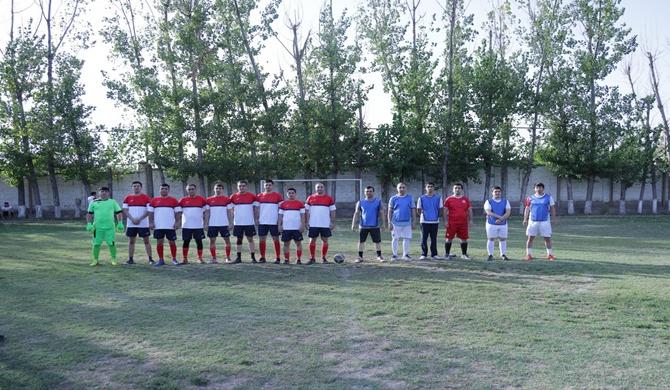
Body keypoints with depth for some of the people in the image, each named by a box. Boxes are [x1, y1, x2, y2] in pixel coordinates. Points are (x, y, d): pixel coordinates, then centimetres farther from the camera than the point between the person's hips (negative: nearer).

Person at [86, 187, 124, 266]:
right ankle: (95, 260, 18)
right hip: (97, 227, 1)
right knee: (96, 244, 5)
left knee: (111, 244, -1)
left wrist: (120, 223, -1)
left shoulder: (113, 202, 8)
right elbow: (89, 214, 12)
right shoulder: (94, 202, 8)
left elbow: (119, 213, 9)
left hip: (110, 227, -1)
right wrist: (89, 224, 1)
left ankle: (114, 259, 13)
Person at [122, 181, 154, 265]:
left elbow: (149, 211, -5)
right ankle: (130, 259, 12)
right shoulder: (127, 198, 8)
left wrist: (139, 219, -13)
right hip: (130, 224, 3)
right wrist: (132, 219, -10)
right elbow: (125, 210, 4)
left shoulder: (146, 197, 0)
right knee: (131, 241, 6)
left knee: (146, 241, 0)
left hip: (143, 224, -2)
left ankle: (150, 259, 3)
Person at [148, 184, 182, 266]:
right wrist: (151, 222, 0)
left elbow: (178, 212, 4)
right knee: (159, 242, 3)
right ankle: (161, 260, 12)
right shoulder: (154, 200, 9)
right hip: (158, 226, 1)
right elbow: (150, 212, 9)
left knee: (172, 242, 2)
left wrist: (177, 222, -5)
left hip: (170, 226, -1)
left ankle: (174, 259, 13)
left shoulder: (174, 200, 5)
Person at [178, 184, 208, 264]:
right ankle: (185, 259, 10)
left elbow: (206, 211, 7)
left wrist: (205, 223, 1)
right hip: (186, 225, 0)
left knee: (199, 241, 4)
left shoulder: (202, 199, 3)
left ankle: (200, 258, 12)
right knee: (185, 242, 3)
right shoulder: (183, 200, 4)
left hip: (198, 225, 0)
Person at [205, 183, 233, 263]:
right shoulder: (209, 200, 6)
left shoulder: (227, 199, 2)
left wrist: (230, 223, -4)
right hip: (212, 224, 1)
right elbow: (207, 213, 8)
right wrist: (206, 223, 2)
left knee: (227, 240, 1)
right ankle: (214, 258, 11)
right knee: (212, 240, 3)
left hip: (224, 224, -1)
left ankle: (228, 257, 11)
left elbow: (229, 212, 2)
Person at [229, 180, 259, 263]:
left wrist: (256, 219, -1)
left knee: (250, 239, 2)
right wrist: (231, 221, 3)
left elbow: (256, 209, 5)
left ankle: (253, 257, 5)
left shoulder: (252, 196, 0)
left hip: (249, 222, -1)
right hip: (238, 223, 2)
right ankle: (238, 257, 14)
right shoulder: (233, 197, 4)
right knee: (239, 240, 8)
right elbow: (231, 210, 8)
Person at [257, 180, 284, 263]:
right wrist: (257, 219, 4)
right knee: (261, 240, 4)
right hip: (262, 222, 3)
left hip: (274, 222, -3)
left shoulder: (277, 195, 1)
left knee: (276, 239, 2)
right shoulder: (259, 196, 9)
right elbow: (257, 208, 13)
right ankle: (262, 257, 13)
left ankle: (278, 257, 8)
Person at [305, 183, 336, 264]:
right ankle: (312, 258, 11)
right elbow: (307, 211, 7)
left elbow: (332, 211, 5)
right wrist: (307, 222, 0)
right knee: (312, 240, 2)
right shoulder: (310, 198, 5)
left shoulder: (329, 198, 4)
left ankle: (323, 258, 13)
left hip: (325, 224, 0)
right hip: (313, 224, 0)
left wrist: (333, 223, -1)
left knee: (325, 240, 2)